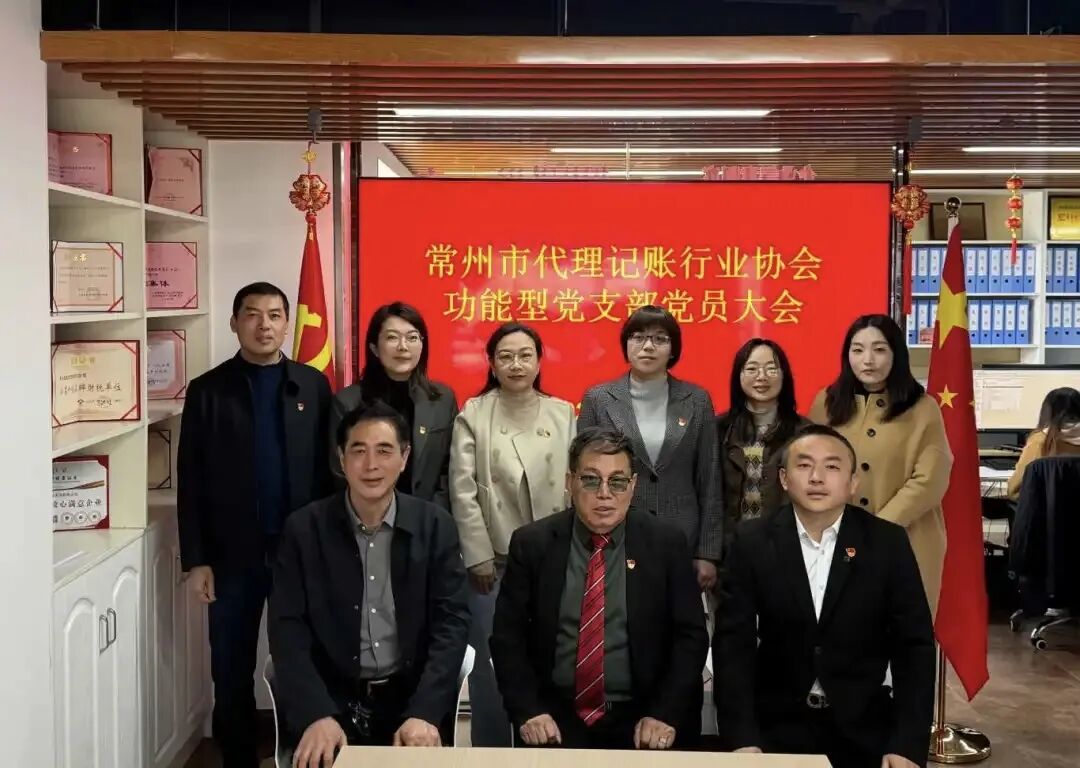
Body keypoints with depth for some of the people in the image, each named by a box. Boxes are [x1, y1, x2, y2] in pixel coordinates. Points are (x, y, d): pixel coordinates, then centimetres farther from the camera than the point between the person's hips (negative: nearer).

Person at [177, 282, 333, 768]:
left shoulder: (313, 386, 4)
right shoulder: (207, 391, 1)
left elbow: (329, 469, 3)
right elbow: (191, 482, -1)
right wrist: (195, 560, -6)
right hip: (233, 554, 0)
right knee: (232, 672, 9)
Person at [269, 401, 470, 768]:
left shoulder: (435, 525, 0)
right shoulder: (303, 529, -1)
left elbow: (452, 622, -5)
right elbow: (288, 628, -5)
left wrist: (424, 713, -18)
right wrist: (316, 715, -20)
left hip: (412, 696, 1)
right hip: (331, 698, 0)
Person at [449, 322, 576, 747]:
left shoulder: (563, 414, 6)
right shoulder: (473, 415, -1)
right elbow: (463, 491, -4)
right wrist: (479, 556, -8)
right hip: (493, 562, -2)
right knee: (490, 665, 4)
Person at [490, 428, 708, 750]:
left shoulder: (666, 543, 0)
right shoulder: (531, 543, 0)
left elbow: (690, 636, 1)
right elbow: (508, 634, 3)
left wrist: (666, 714, -10)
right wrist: (528, 711, -9)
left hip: (640, 719, 1)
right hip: (556, 717, 0)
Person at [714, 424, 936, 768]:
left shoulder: (888, 542, -5)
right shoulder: (752, 541, -6)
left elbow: (913, 646, -4)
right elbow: (733, 643, -8)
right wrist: (741, 738, -17)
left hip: (863, 731, 1)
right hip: (776, 727, 0)